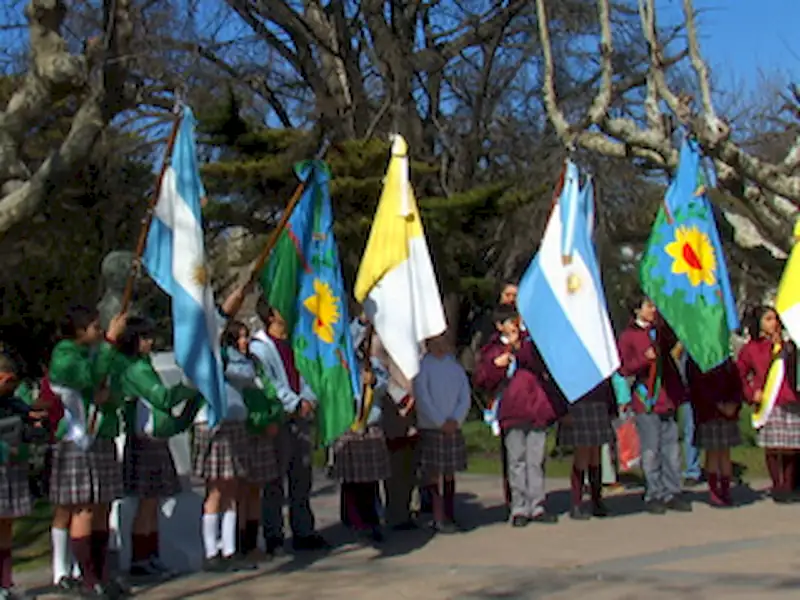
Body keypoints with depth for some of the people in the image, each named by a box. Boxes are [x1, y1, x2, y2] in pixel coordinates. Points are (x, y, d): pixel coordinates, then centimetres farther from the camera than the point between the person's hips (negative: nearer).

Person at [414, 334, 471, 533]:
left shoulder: (456, 366, 10)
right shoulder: (422, 366, -4)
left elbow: (465, 397, 6)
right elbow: (423, 398, -10)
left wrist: (456, 420, -9)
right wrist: (441, 422, -13)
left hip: (454, 428, 5)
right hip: (430, 428, -5)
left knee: (450, 472, 8)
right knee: (433, 473, -4)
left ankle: (449, 515, 13)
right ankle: (439, 518, -3)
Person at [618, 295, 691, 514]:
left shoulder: (661, 331, 15)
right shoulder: (628, 336, 0)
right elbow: (624, 369, -5)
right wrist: (644, 359, -19)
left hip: (667, 398, 5)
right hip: (646, 400, -5)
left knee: (672, 448, 5)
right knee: (651, 451, -2)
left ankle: (671, 494, 12)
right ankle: (653, 495, 6)